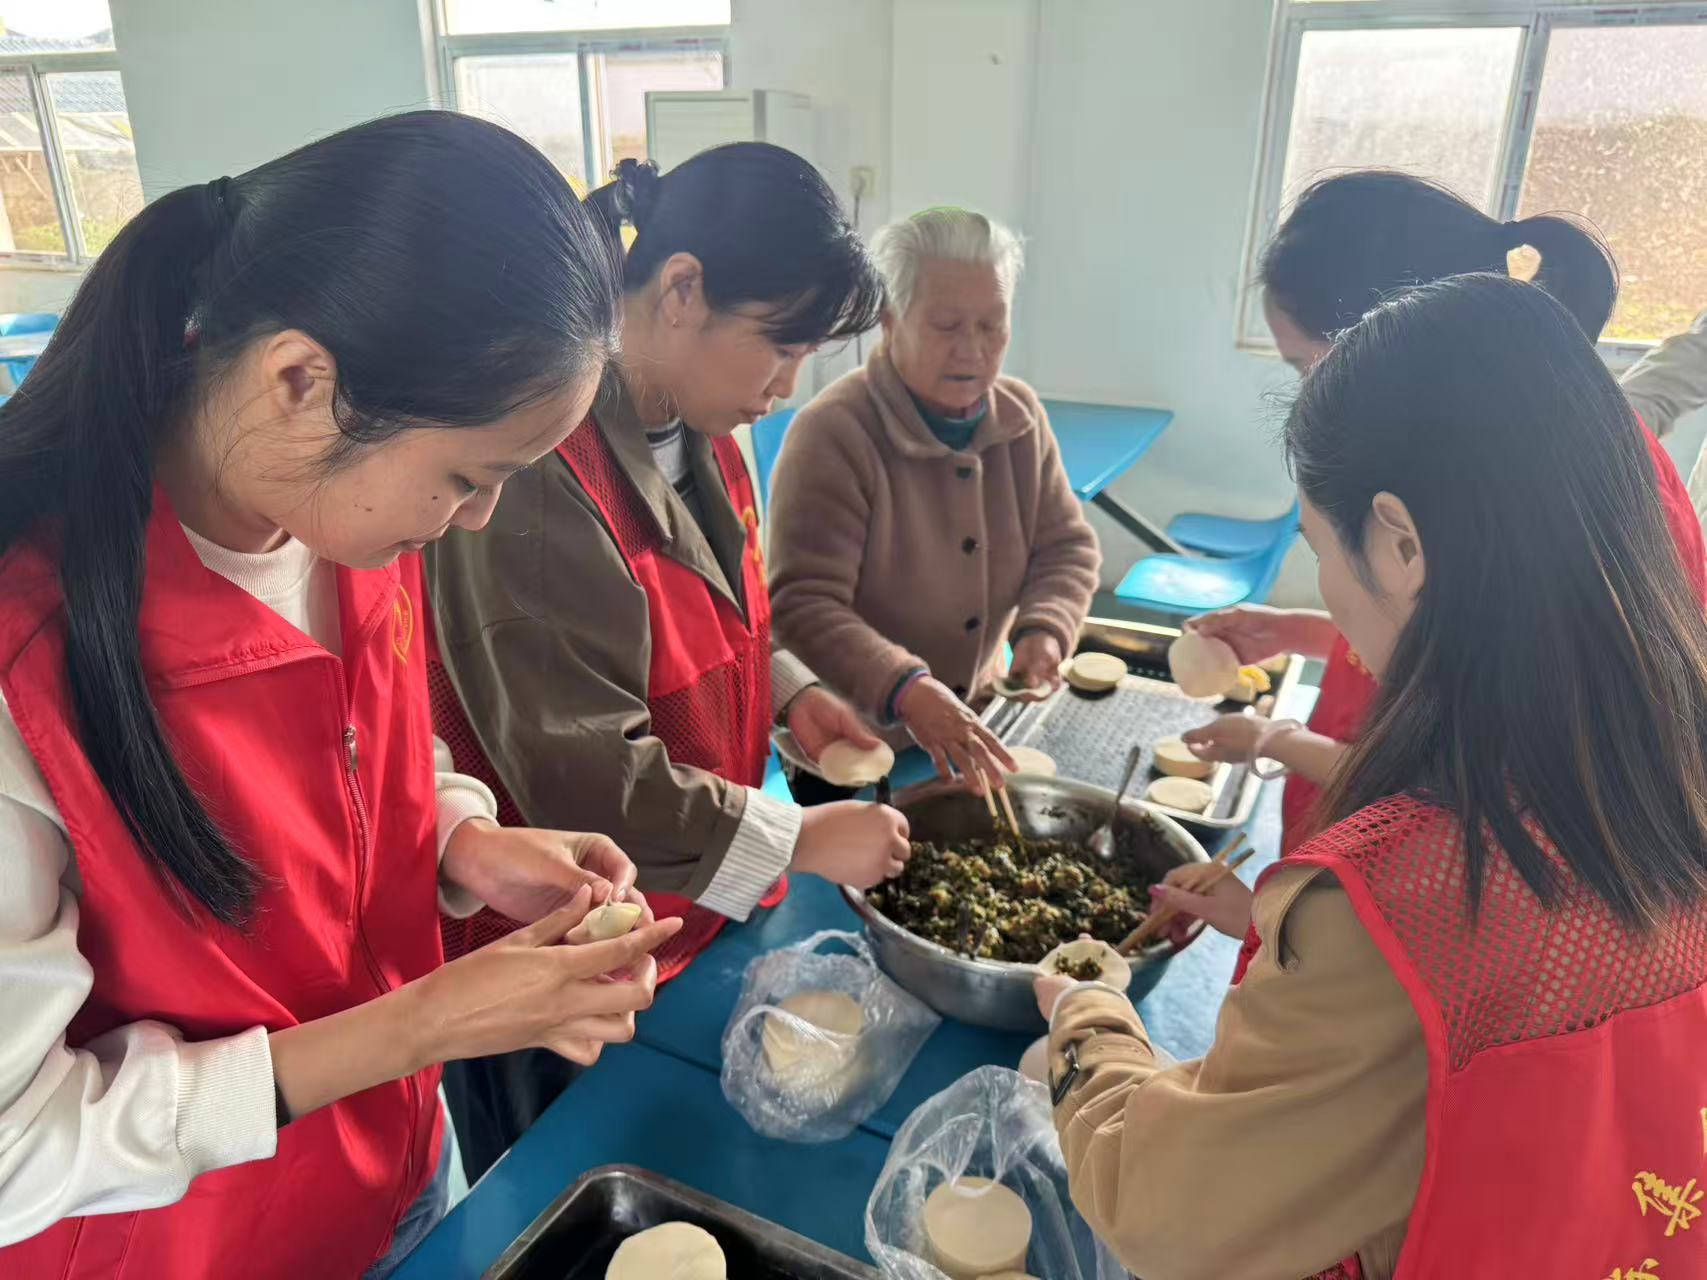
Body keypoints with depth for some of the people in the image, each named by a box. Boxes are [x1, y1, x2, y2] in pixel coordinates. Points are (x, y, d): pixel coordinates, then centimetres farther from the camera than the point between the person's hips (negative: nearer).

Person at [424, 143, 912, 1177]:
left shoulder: (698, 437, 0)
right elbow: (579, 774, -28)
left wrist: (789, 691, -3)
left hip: (691, 923, 8)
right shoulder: (540, 476, -30)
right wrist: (799, 841, -21)